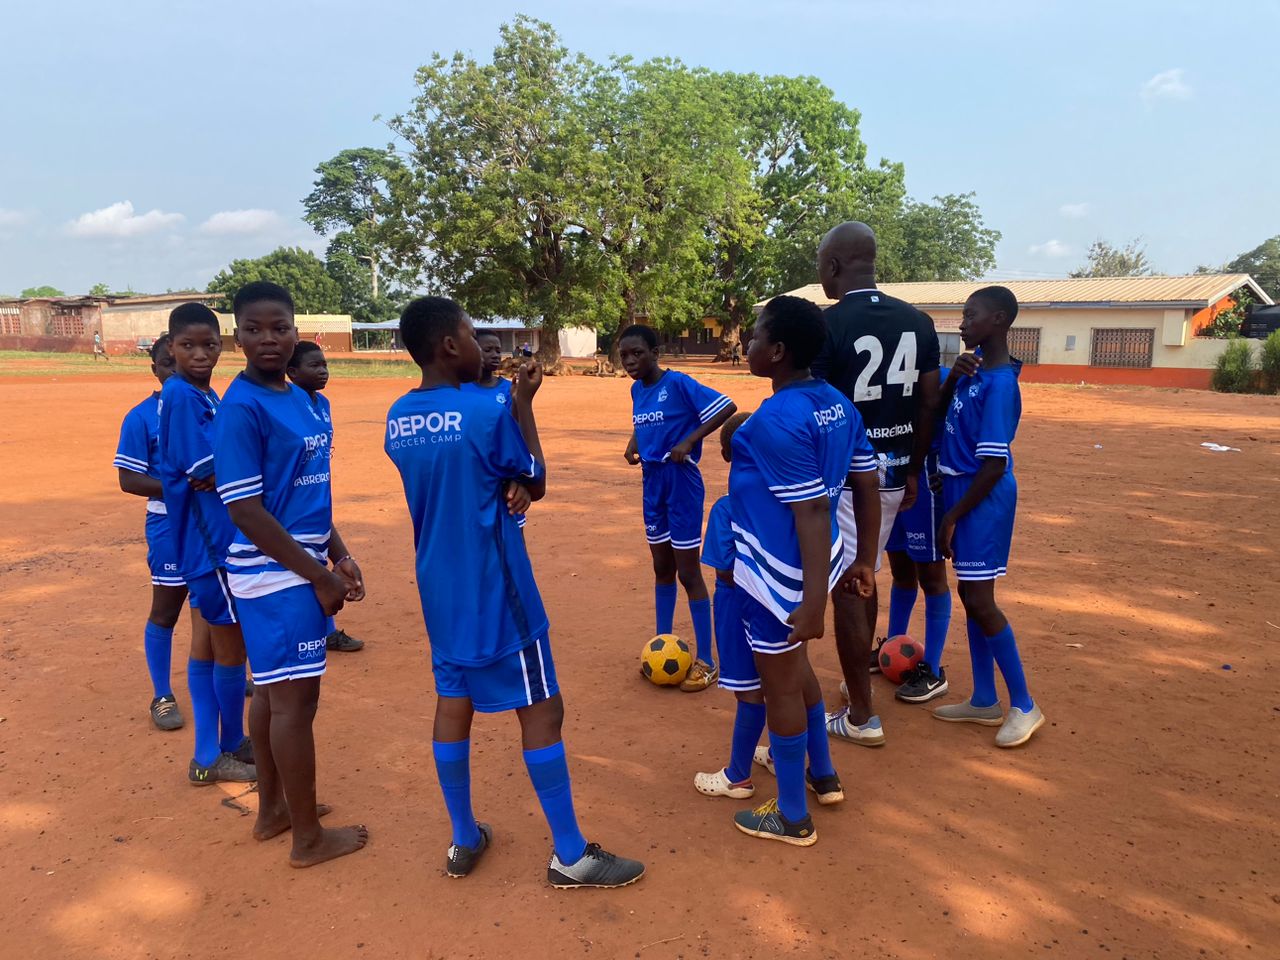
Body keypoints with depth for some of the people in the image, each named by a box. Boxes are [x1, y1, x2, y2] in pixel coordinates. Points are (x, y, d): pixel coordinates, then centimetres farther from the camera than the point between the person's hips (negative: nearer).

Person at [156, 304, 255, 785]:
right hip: (211, 539, -9)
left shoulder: (206, 396, 11)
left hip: (217, 536, 9)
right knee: (231, 644, 3)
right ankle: (227, 749, 19)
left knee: (210, 639, 15)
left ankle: (210, 753, 27)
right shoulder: (180, 395, -17)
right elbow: (207, 473, -20)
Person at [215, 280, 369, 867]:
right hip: (277, 575, -9)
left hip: (299, 567, 9)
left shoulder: (300, 398, 10)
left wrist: (339, 555, 12)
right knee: (295, 698, 0)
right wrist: (320, 577, -17)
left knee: (274, 688, 18)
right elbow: (245, 510, -20)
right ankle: (308, 838, 15)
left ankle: (273, 808, 34)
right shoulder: (241, 408, -17)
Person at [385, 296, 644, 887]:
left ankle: (464, 841, 27)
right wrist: (523, 405, 1)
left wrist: (504, 485, -5)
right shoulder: (488, 413, -19)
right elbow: (535, 483, -4)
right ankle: (570, 856, 12)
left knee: (453, 702, 15)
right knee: (541, 709, 2)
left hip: (439, 588, 7)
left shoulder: (398, 418, 3)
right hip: (495, 590, -7)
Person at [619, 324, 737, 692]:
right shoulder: (637, 390, 6)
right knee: (662, 568, 16)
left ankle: (706, 661, 9)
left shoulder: (678, 383, -16)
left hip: (681, 482, -7)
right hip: (651, 482, 7)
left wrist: (689, 442, -23)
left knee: (688, 572, -2)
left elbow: (727, 407, -20)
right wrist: (633, 443, 4)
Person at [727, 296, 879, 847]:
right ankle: (822, 774, 46)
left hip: (780, 575, -9)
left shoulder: (777, 420, -24)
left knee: (779, 685, 9)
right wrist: (865, 560, 16)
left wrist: (815, 603, -25)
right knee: (794, 667, 28)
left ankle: (793, 818, 27)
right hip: (813, 566, 9)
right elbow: (867, 487, 7)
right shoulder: (838, 405, 2)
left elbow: (813, 513, -26)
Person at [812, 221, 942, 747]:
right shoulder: (918, 322, 5)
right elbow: (929, 404, 8)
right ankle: (860, 676, 40)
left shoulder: (827, 325, -14)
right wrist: (914, 471, 17)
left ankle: (860, 718, 12)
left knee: (847, 590, 3)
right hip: (893, 474, 7)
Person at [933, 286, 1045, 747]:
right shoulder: (975, 370, 5)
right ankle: (984, 700, 25)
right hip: (959, 487, 9)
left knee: (980, 601, -4)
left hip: (982, 498, -9)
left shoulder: (999, 383, -20)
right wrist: (954, 378, -2)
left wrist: (952, 517, -16)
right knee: (970, 596, 13)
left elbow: (994, 467, -21)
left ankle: (1024, 705, 12)